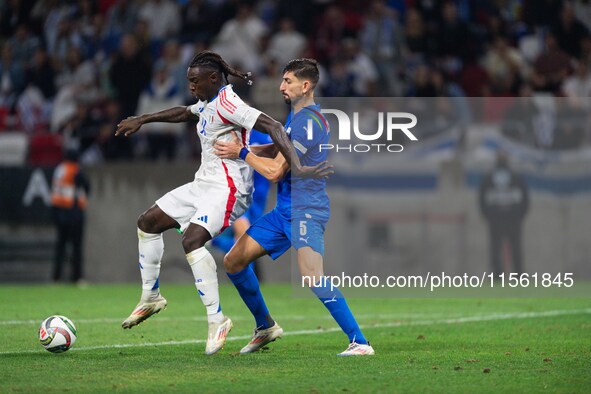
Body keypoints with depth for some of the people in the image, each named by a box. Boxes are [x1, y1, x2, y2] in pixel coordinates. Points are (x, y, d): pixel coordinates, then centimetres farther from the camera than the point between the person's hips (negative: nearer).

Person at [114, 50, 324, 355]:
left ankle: (217, 319, -27)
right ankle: (150, 298, 25)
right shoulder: (208, 103, 11)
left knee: (192, 240, -31)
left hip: (228, 187, -11)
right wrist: (142, 120, 35)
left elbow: (273, 127, -27)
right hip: (204, 183, 11)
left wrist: (297, 167, -37)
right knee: (147, 222, 14)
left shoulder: (227, 103, -18)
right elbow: (184, 112, 34)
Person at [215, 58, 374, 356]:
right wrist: (241, 148, 15)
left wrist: (242, 153, -5)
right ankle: (265, 327, 25)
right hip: (284, 211, 10)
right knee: (233, 262, 11)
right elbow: (280, 150, 29)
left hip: (306, 211, -10)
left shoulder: (308, 122, -17)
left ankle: (359, 342, -24)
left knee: (312, 276, -26)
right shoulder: (297, 116, 14)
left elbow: (274, 171, -18)